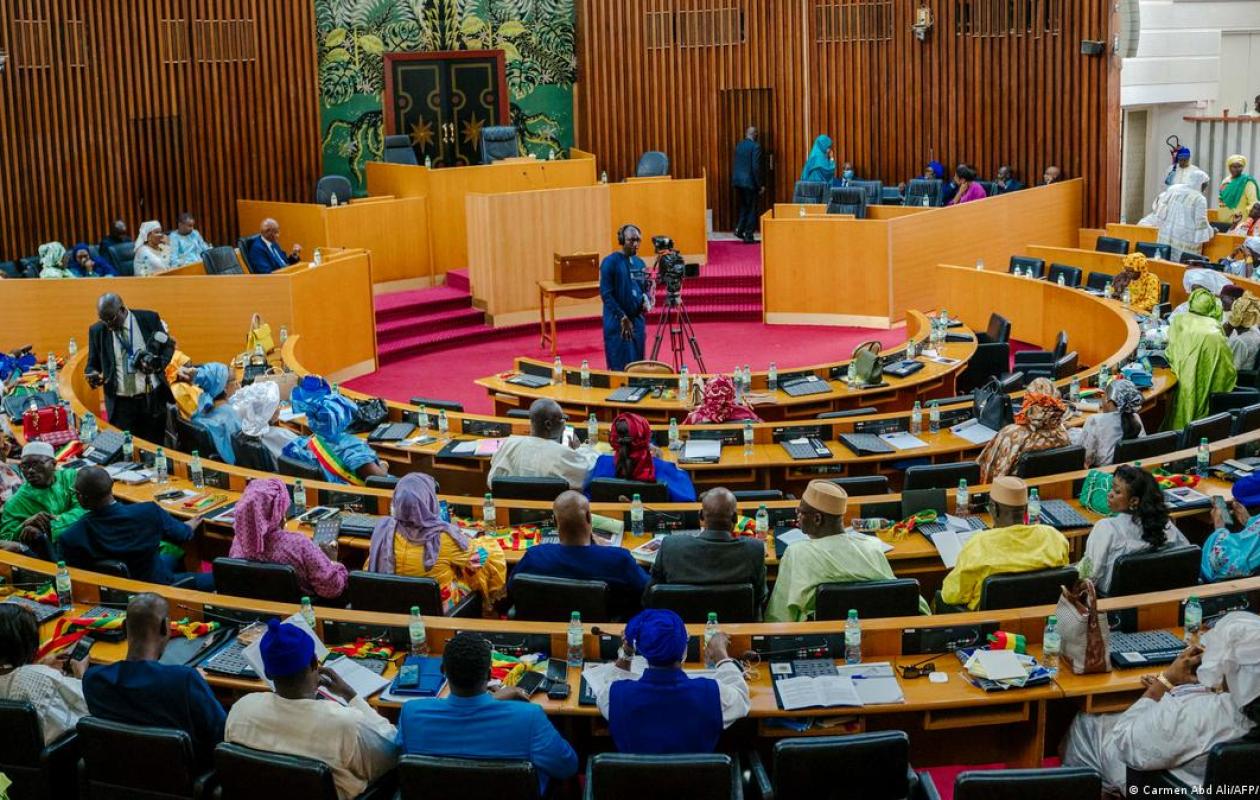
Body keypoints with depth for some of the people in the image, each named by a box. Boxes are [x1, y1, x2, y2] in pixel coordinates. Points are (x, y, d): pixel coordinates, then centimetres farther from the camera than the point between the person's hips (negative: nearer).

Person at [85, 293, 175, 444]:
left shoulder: (149, 319, -4)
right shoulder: (97, 330, 0)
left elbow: (168, 345, 6)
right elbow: (93, 365, 8)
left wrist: (158, 364, -14)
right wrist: (93, 375, -16)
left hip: (152, 399, 0)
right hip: (120, 403, 0)